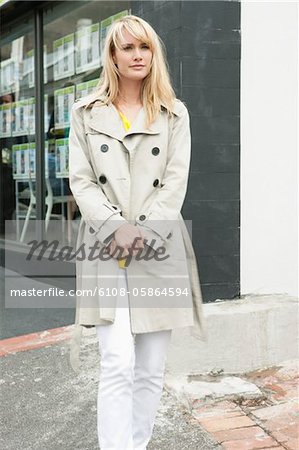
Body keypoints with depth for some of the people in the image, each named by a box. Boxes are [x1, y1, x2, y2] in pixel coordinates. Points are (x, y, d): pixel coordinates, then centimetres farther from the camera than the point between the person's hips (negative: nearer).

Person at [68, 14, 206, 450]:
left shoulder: (174, 114, 11)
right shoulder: (86, 113, 10)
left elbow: (176, 181, 2)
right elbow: (81, 181, 3)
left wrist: (143, 231, -12)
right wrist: (118, 227, -12)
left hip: (160, 248, 1)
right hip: (106, 248, -1)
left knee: (152, 367, 6)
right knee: (118, 362, -10)